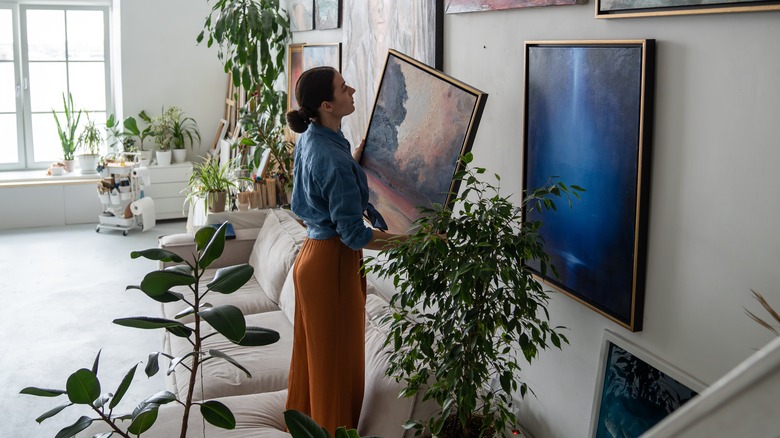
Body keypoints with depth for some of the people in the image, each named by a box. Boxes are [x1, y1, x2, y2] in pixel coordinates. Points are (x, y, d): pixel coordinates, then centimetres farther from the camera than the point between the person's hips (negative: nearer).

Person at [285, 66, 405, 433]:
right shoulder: (333, 158, -25)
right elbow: (355, 234, -24)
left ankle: (303, 420, 39)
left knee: (313, 349, 22)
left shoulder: (311, 139, 3)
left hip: (313, 253, 9)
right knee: (336, 356, 7)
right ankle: (333, 427, 22)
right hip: (333, 263, -9)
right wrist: (419, 239, -20)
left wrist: (355, 161, 13)